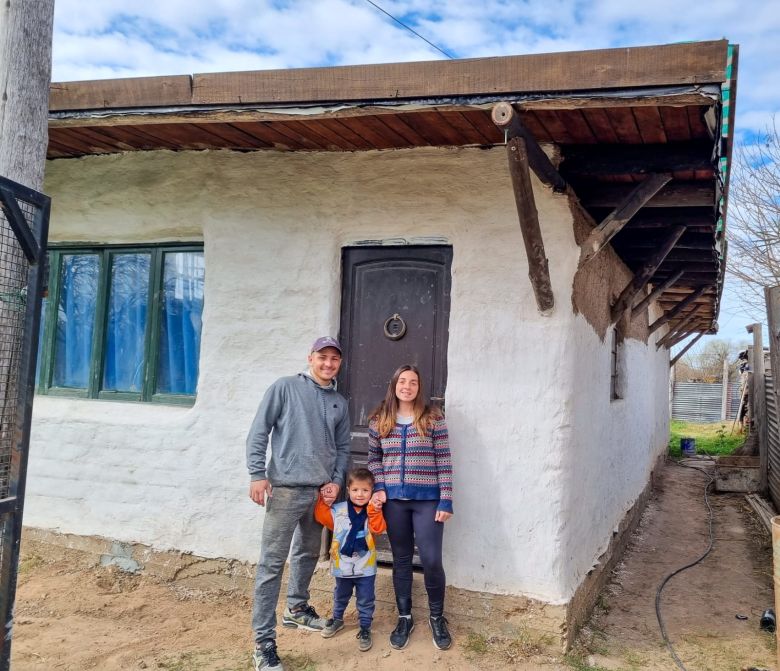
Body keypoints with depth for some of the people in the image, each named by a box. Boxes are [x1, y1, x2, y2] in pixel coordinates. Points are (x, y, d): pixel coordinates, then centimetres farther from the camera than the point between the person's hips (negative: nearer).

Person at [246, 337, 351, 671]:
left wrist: (336, 482, 3)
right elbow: (259, 431, -5)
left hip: (321, 492, 6)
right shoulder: (285, 388, -3)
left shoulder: (340, 403, 13)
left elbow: (342, 448, 16)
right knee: (272, 563, -6)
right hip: (285, 489, -6)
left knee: (308, 554, 19)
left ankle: (296, 608, 40)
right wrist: (257, 474, -13)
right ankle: (264, 641, 0)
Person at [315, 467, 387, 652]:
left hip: (365, 566, -2)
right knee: (341, 596, 24)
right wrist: (324, 501, -16)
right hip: (342, 565, 2)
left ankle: (365, 628, 23)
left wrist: (373, 510, -31)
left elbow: (379, 528, -21)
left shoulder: (374, 512, -7)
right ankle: (337, 620, 45)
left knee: (366, 600, 8)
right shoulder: (338, 510, -4)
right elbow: (322, 517, -4)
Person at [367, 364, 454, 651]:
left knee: (431, 560, -2)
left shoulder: (433, 419, -3)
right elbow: (374, 458, 13)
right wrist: (379, 489, -2)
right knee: (401, 560, 12)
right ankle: (405, 618, 28)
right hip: (394, 500, 2)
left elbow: (444, 461, -3)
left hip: (427, 500, -2)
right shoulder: (378, 421, 4)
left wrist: (446, 500, -7)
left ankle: (437, 617, 21)